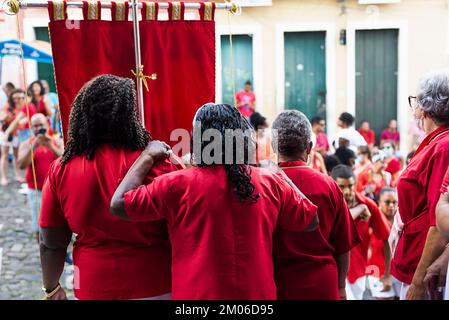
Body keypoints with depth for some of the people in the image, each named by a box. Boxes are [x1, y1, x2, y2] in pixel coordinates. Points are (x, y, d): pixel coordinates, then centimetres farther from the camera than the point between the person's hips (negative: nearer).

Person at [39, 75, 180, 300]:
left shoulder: (60, 170, -9)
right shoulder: (155, 163, -19)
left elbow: (51, 243, -1)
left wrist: (52, 288, 14)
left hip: (92, 289, 3)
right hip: (153, 287, -3)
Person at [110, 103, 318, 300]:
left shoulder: (178, 185, -13)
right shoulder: (271, 184, -5)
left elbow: (118, 205, -7)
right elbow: (311, 222, 9)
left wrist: (148, 156, 3)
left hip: (197, 295, -2)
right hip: (259, 294, 3)